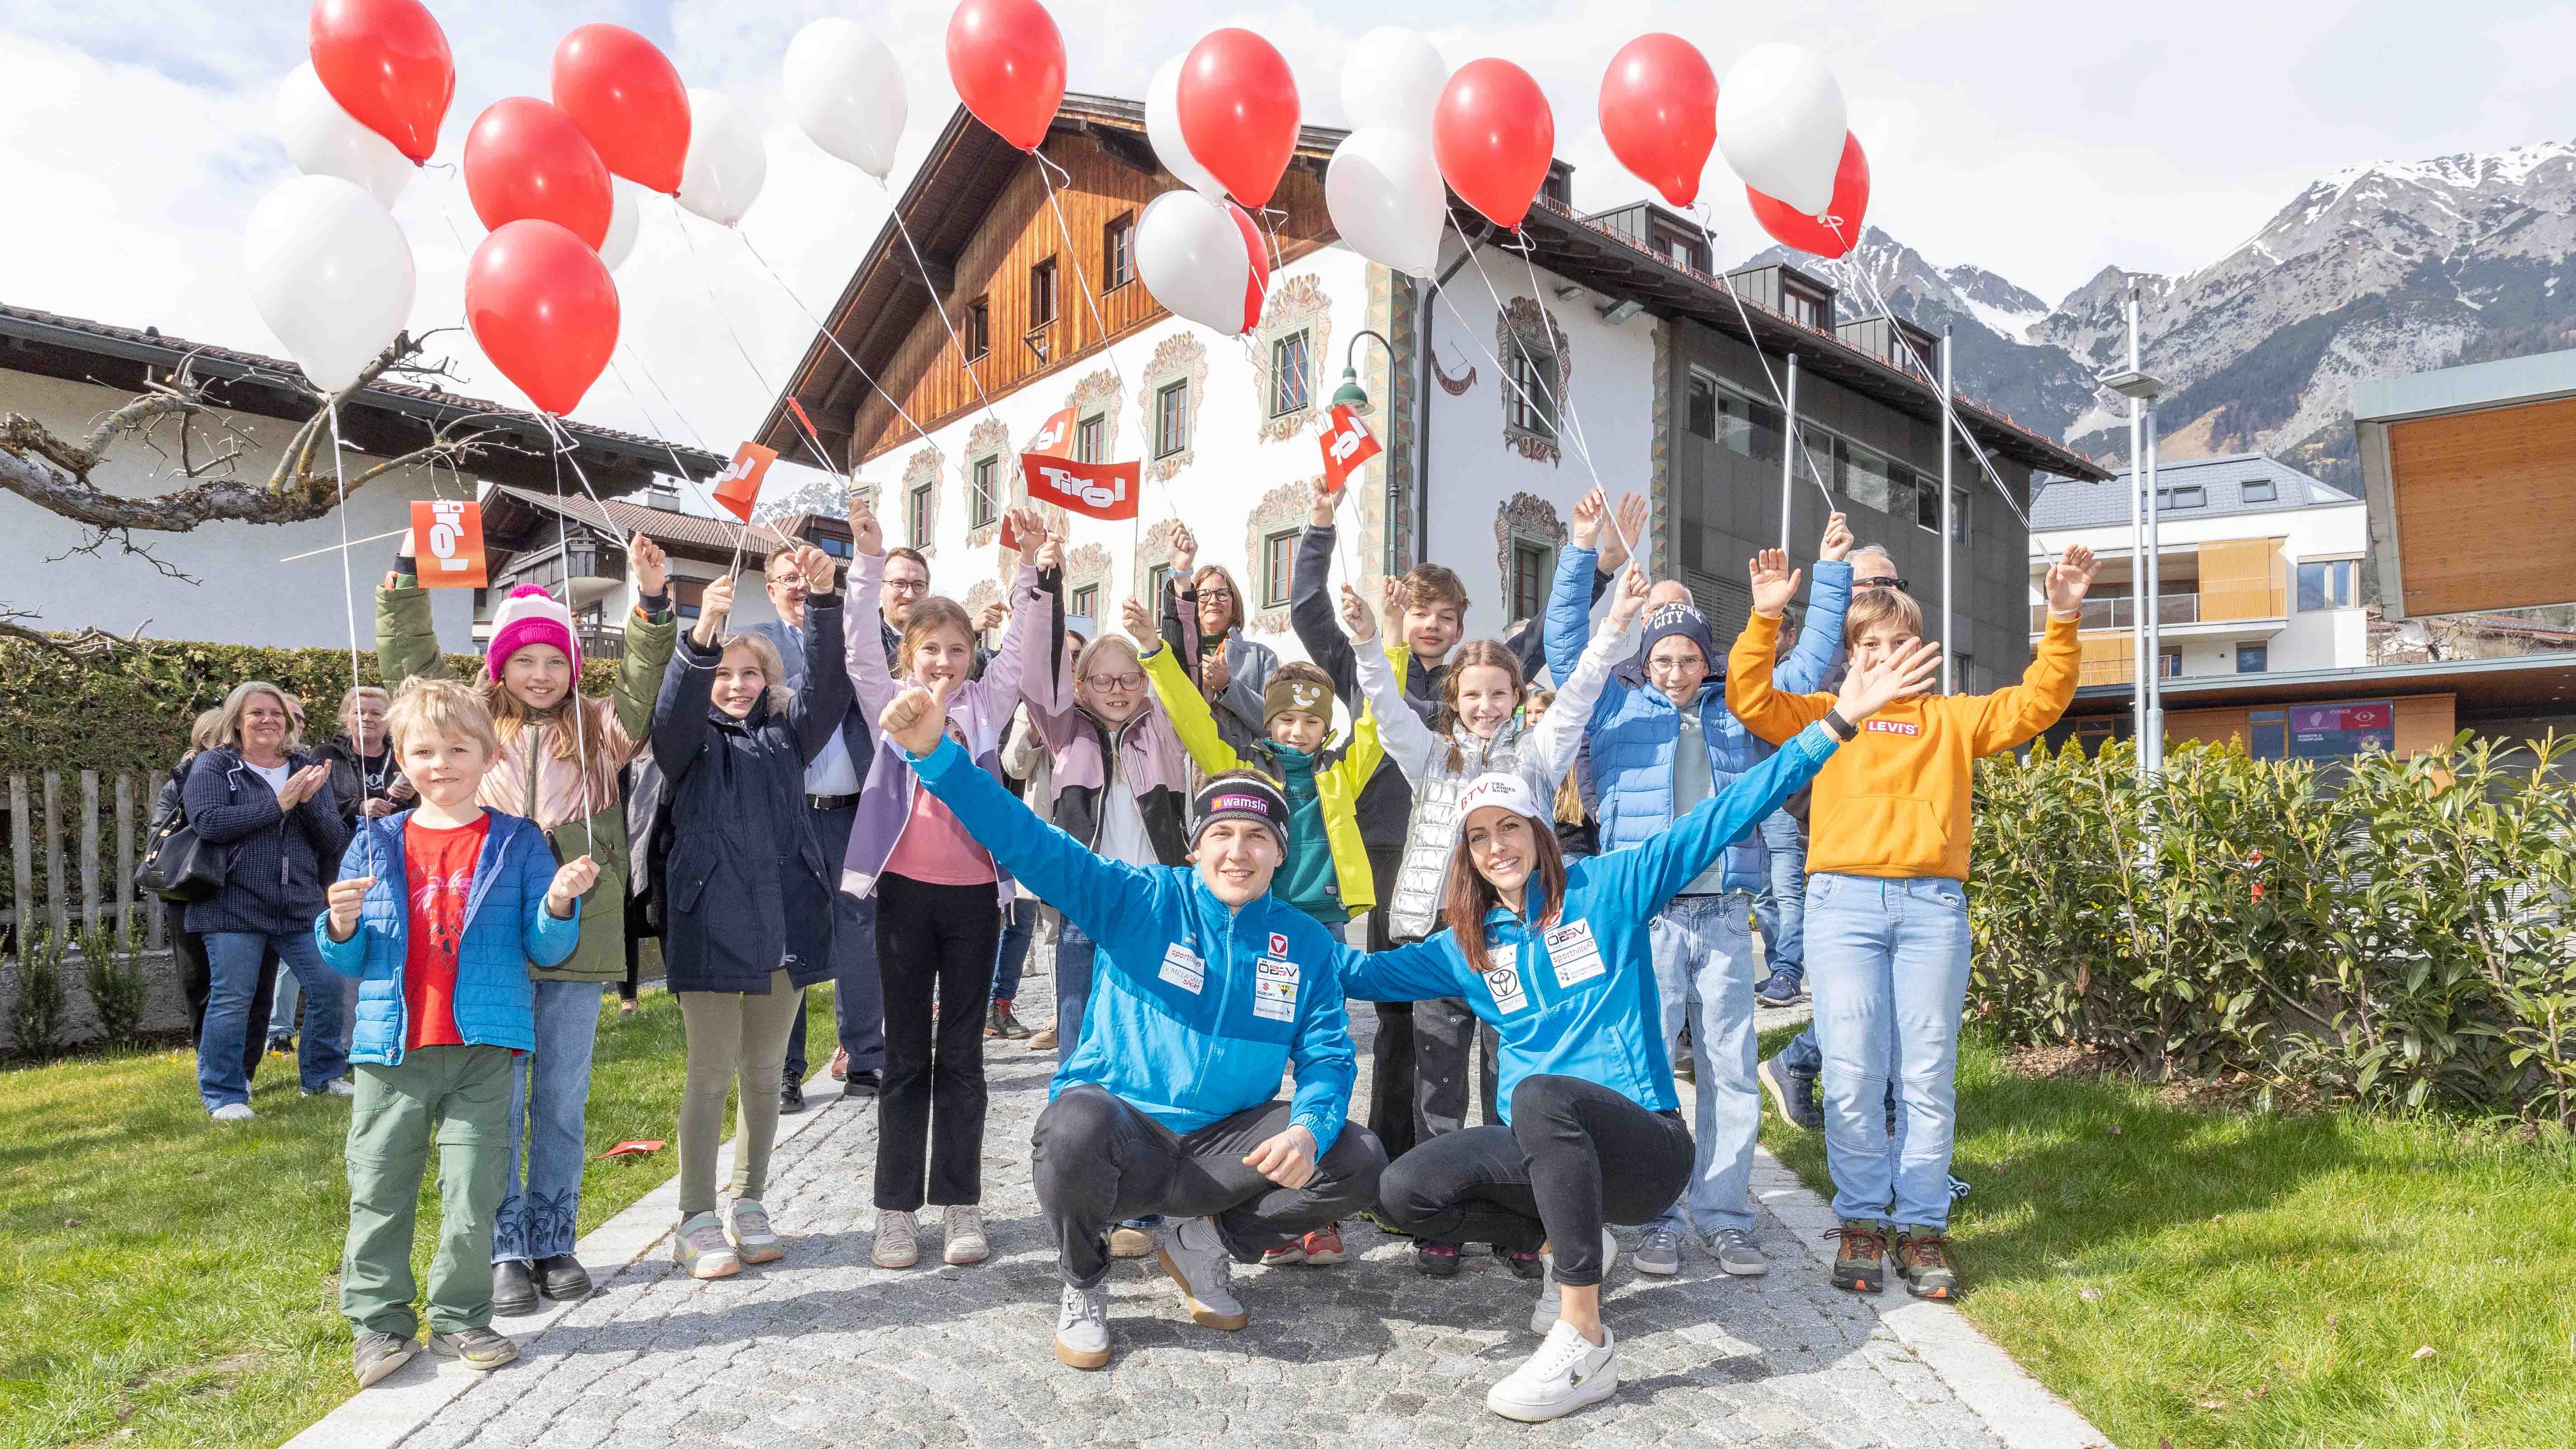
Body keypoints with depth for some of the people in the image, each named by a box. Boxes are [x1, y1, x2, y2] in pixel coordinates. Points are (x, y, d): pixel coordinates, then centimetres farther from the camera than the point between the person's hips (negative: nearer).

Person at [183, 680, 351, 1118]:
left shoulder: (306, 768, 12)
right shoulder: (213, 766, 1)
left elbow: (334, 840, 5)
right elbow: (208, 821, -18)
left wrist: (310, 801, -13)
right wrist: (278, 805, -16)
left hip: (300, 905, 4)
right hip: (233, 905, -4)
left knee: (329, 985, 2)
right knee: (231, 999, -3)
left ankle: (322, 1076, 20)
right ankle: (223, 1095, 10)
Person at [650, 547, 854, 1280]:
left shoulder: (787, 735, 11)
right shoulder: (692, 741, 5)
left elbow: (826, 682, -4)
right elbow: (674, 706, -18)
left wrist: (823, 599, -19)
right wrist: (702, 634, -35)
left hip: (784, 928, 3)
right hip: (712, 929, -3)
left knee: (764, 1074, 11)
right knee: (711, 1074, 1)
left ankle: (748, 1205, 25)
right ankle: (698, 1222, 11)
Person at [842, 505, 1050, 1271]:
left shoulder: (985, 705, 10)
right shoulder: (890, 704, 8)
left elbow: (1022, 643, 1)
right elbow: (862, 645, -4)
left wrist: (1033, 567, -12)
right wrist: (870, 560, -15)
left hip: (974, 891, 1)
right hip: (905, 889, -1)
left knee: (962, 1053, 8)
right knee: (906, 1053, 7)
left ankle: (961, 1205, 15)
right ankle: (897, 1210, 13)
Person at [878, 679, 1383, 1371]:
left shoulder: (1307, 944, 5)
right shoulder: (1141, 900, -5)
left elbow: (1328, 1055, 2)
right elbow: (1030, 842, -15)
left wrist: (1308, 1130, -22)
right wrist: (935, 753, -29)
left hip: (1221, 1144, 3)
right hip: (1119, 1132, -3)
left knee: (1358, 1160, -16)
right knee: (1078, 1121, -38)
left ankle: (1201, 1242, 11)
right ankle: (1083, 1282, -3)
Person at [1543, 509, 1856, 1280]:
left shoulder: (1738, 710, 16)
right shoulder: (1619, 709, 11)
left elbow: (1811, 661, 20)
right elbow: (1566, 644, 5)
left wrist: (1831, 572, 17)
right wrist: (1581, 553, 0)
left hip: (1724, 917, 2)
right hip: (1644, 914, -2)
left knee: (1730, 1068, 4)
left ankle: (1723, 1216, 13)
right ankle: (1660, 1217, 9)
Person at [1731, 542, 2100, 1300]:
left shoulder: (1953, 719, 20)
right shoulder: (1823, 715, 17)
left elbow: (2037, 703, 11)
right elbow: (1749, 699, 5)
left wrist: (2063, 620, -1)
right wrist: (1765, 619, -6)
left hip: (1933, 904, 1)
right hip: (1843, 900, -1)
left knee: (1929, 1079, 1)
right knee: (1853, 1076, -4)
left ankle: (1922, 1229, 11)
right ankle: (1862, 1223, 8)